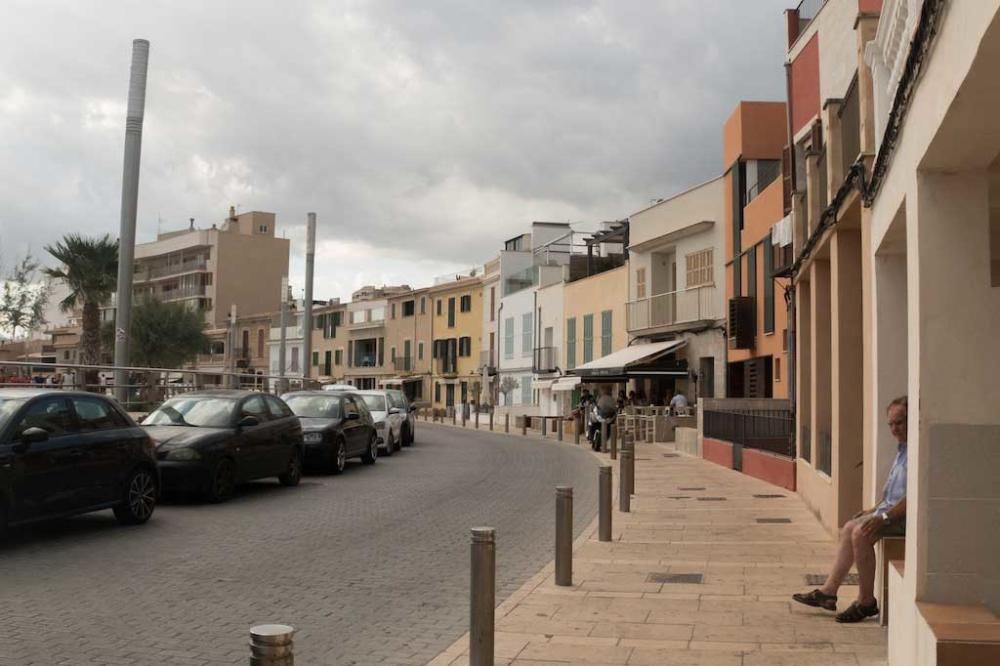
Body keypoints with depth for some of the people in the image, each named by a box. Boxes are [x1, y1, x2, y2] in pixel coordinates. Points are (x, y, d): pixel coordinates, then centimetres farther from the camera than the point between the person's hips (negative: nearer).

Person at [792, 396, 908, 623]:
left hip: (905, 515, -11)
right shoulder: (903, 448, 17)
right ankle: (828, 591, 9)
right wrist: (875, 510, 17)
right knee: (849, 529, 8)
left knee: (861, 533, -24)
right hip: (892, 509, 11)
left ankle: (866, 602, -13)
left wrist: (885, 517, -25)